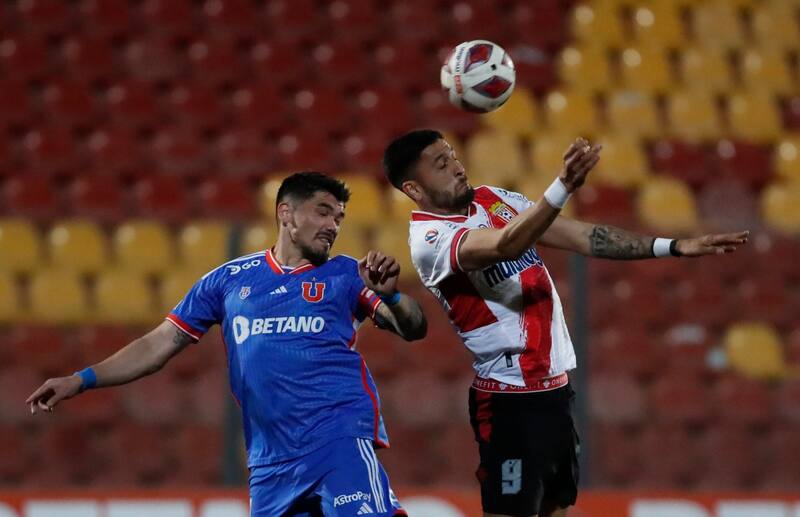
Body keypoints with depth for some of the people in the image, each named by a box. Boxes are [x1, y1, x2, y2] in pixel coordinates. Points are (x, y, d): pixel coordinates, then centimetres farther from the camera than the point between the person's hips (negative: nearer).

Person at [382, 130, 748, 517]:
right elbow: (506, 245, -34)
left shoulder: (492, 200, 9)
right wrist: (564, 186, -48)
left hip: (555, 386, 8)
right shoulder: (429, 239, -16)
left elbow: (581, 236, 8)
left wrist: (673, 247, 1)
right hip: (510, 398, -8)